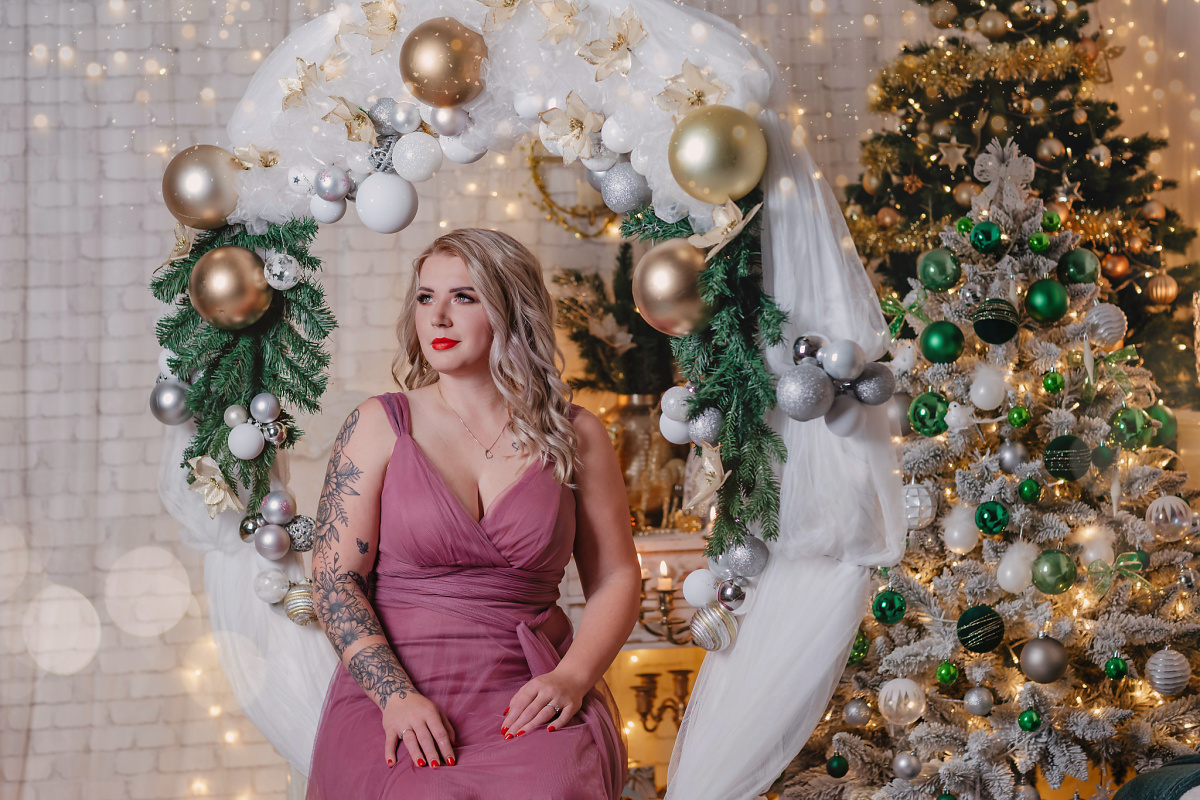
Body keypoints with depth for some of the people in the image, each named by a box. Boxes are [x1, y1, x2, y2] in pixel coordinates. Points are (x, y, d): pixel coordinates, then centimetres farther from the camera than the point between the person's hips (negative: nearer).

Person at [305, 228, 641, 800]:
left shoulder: (575, 436, 9)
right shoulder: (379, 426, 5)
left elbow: (616, 579, 11)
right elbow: (333, 579, 0)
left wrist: (571, 678, -7)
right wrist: (395, 695, -14)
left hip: (529, 696, 1)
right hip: (394, 693, -1)